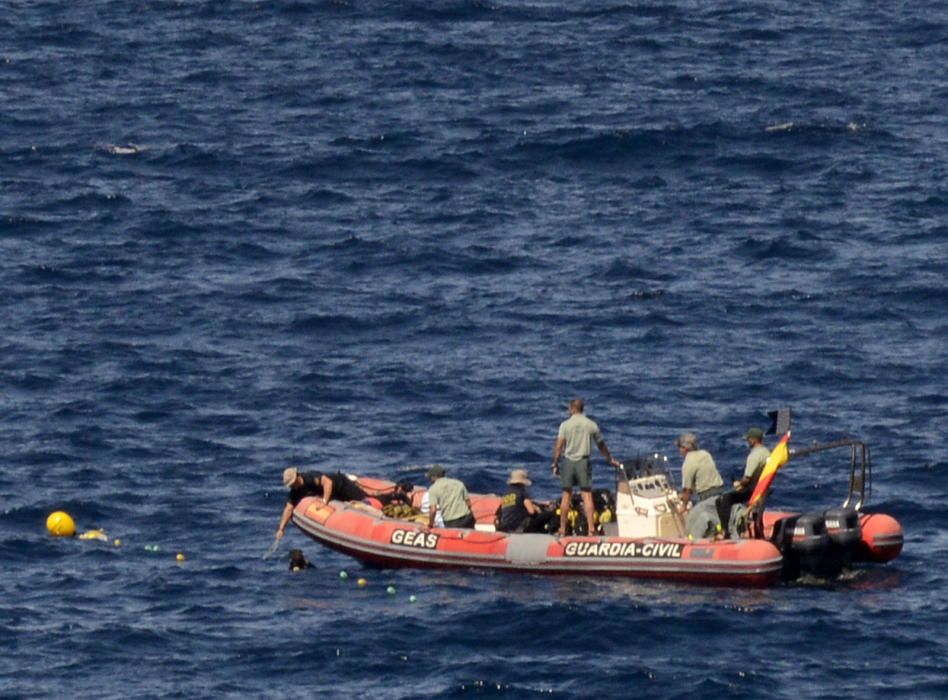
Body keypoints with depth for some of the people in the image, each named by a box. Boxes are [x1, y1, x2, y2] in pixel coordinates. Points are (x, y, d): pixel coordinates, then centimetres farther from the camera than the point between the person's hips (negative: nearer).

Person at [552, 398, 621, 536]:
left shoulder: (565, 425, -1)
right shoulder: (591, 425, 4)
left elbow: (558, 447, -6)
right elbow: (601, 445, 14)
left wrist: (555, 464, 2)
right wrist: (610, 460, 28)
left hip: (569, 461, 0)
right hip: (584, 462, 0)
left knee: (566, 495, 6)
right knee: (587, 495, -2)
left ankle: (562, 530, 8)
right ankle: (591, 529, -10)